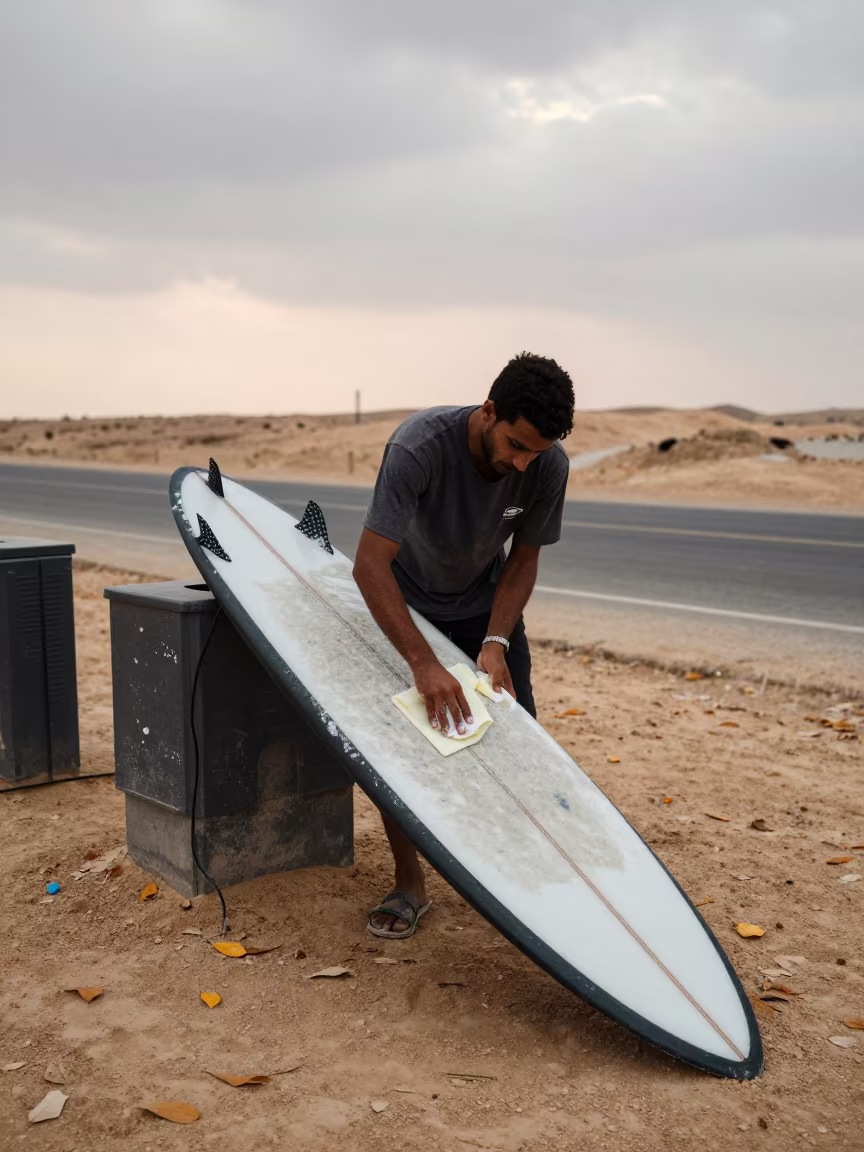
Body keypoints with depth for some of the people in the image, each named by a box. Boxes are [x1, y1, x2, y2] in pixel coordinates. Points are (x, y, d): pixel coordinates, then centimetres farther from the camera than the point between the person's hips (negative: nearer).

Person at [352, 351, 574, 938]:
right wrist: (424, 663, -45)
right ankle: (410, 885, 8)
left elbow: (524, 558, -9)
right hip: (406, 604, -2)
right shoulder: (419, 445, -37)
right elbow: (370, 565, -39)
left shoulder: (549, 466, -24)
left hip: (487, 606, 3)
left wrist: (496, 641, -22)